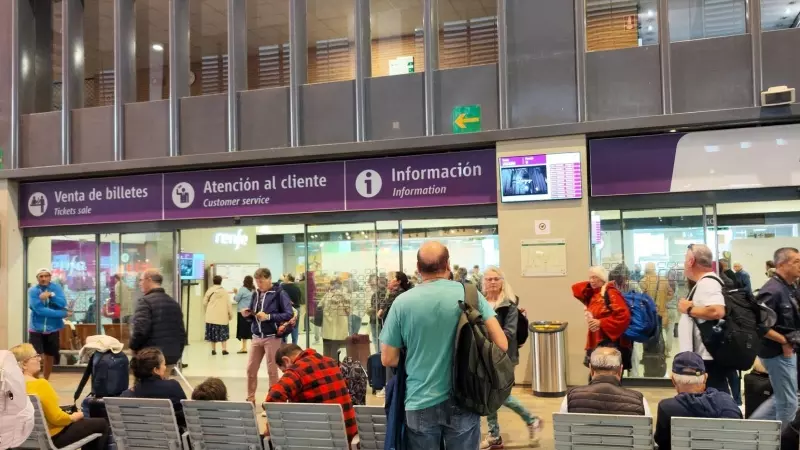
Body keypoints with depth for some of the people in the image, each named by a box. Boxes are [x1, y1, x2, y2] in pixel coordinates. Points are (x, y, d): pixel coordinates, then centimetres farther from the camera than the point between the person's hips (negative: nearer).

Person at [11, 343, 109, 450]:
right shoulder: (40, 384, -28)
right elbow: (56, 418, -24)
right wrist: (73, 417, -6)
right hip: (53, 436, -9)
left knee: (86, 421, 30)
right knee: (102, 424, 7)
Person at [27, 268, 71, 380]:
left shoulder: (56, 288, -1)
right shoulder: (33, 291, -9)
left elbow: (63, 303, -13)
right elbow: (39, 310, -20)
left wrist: (51, 295, -28)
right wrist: (63, 314, -20)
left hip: (53, 329, 3)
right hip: (36, 329, -3)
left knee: (50, 356, 14)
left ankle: (45, 381, 31)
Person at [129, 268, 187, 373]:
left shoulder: (145, 301, -10)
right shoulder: (174, 303, 14)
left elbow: (140, 330, -21)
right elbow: (181, 332, 15)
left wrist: (132, 347, -3)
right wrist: (177, 354, 21)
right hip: (171, 357, 7)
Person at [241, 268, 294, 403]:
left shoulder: (279, 293, -9)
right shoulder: (255, 294, 8)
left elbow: (289, 314, -14)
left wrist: (269, 316, -21)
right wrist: (247, 315, -6)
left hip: (272, 337, -5)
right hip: (256, 337, 5)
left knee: (272, 370, 3)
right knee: (251, 369, 9)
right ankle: (250, 399, 23)